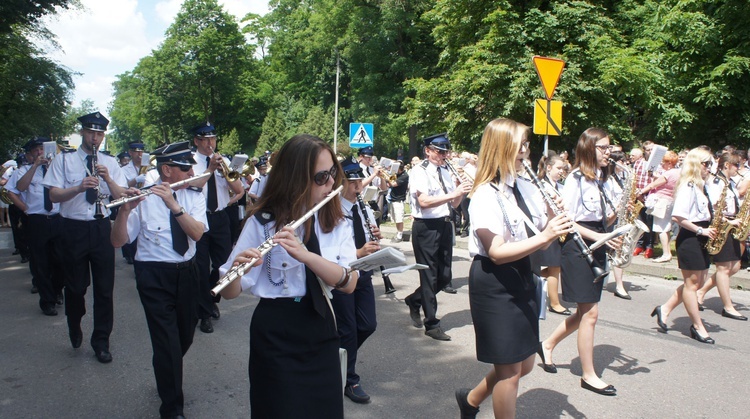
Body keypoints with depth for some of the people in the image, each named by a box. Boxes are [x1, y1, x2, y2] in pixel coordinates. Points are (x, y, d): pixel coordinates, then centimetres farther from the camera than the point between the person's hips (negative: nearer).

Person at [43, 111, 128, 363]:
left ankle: (101, 341, 17)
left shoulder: (110, 163, 7)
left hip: (101, 228, 2)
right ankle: (75, 328, 38)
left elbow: (122, 196, 0)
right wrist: (79, 187, -24)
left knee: (104, 288, 4)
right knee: (76, 286, 10)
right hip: (74, 229, -1)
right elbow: (54, 195, -7)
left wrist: (108, 179, -17)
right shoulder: (63, 161, 1)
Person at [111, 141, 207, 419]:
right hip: (154, 274, -4)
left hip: (187, 272, 5)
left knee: (186, 335, 18)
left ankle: (167, 377, 49)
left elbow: (197, 233, -16)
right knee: (167, 341, -7)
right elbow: (118, 242, -11)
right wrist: (124, 211, -29)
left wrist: (173, 204, -29)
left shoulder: (194, 197, 0)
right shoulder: (144, 199, -9)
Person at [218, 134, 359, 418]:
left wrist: (305, 254, -30)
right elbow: (230, 292, -13)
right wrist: (237, 268, -36)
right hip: (276, 335, -4)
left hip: (322, 331, 4)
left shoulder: (336, 222, -1)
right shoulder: (263, 222, -11)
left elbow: (349, 283, -14)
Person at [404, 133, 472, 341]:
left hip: (444, 225, 7)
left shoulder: (445, 171, 13)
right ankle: (432, 325, 11)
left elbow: (453, 204, 12)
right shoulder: (419, 171, -9)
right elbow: (424, 202, -22)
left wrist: (461, 191, -7)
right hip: (426, 227, -7)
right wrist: (453, 194, -25)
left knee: (444, 276, 10)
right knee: (429, 275, 0)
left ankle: (414, 300, 34)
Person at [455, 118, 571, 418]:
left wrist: (556, 227, -11)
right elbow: (497, 252, -25)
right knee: (509, 369, 3)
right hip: (494, 284, -8)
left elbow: (540, 241, 9)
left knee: (525, 365, 17)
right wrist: (543, 237, -32)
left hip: (522, 278, 8)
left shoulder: (527, 189, 6)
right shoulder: (486, 196, -17)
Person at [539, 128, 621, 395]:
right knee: (590, 313, -3)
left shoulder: (606, 181, 12)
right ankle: (589, 376, 10)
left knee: (586, 312, 12)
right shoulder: (576, 179, -11)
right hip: (578, 249, -8)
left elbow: (605, 220, 14)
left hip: (597, 248, 8)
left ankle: (548, 345, 31)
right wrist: (598, 237, -21)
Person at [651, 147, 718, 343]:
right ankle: (698, 327, 12)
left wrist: (710, 228, 3)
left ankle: (665, 309, 22)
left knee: (699, 280, 14)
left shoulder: (701, 186, 13)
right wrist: (701, 230, -19)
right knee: (692, 283, 2)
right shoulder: (688, 186, -16)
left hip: (700, 240, 10)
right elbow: (677, 217, -24)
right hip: (689, 239, -10)